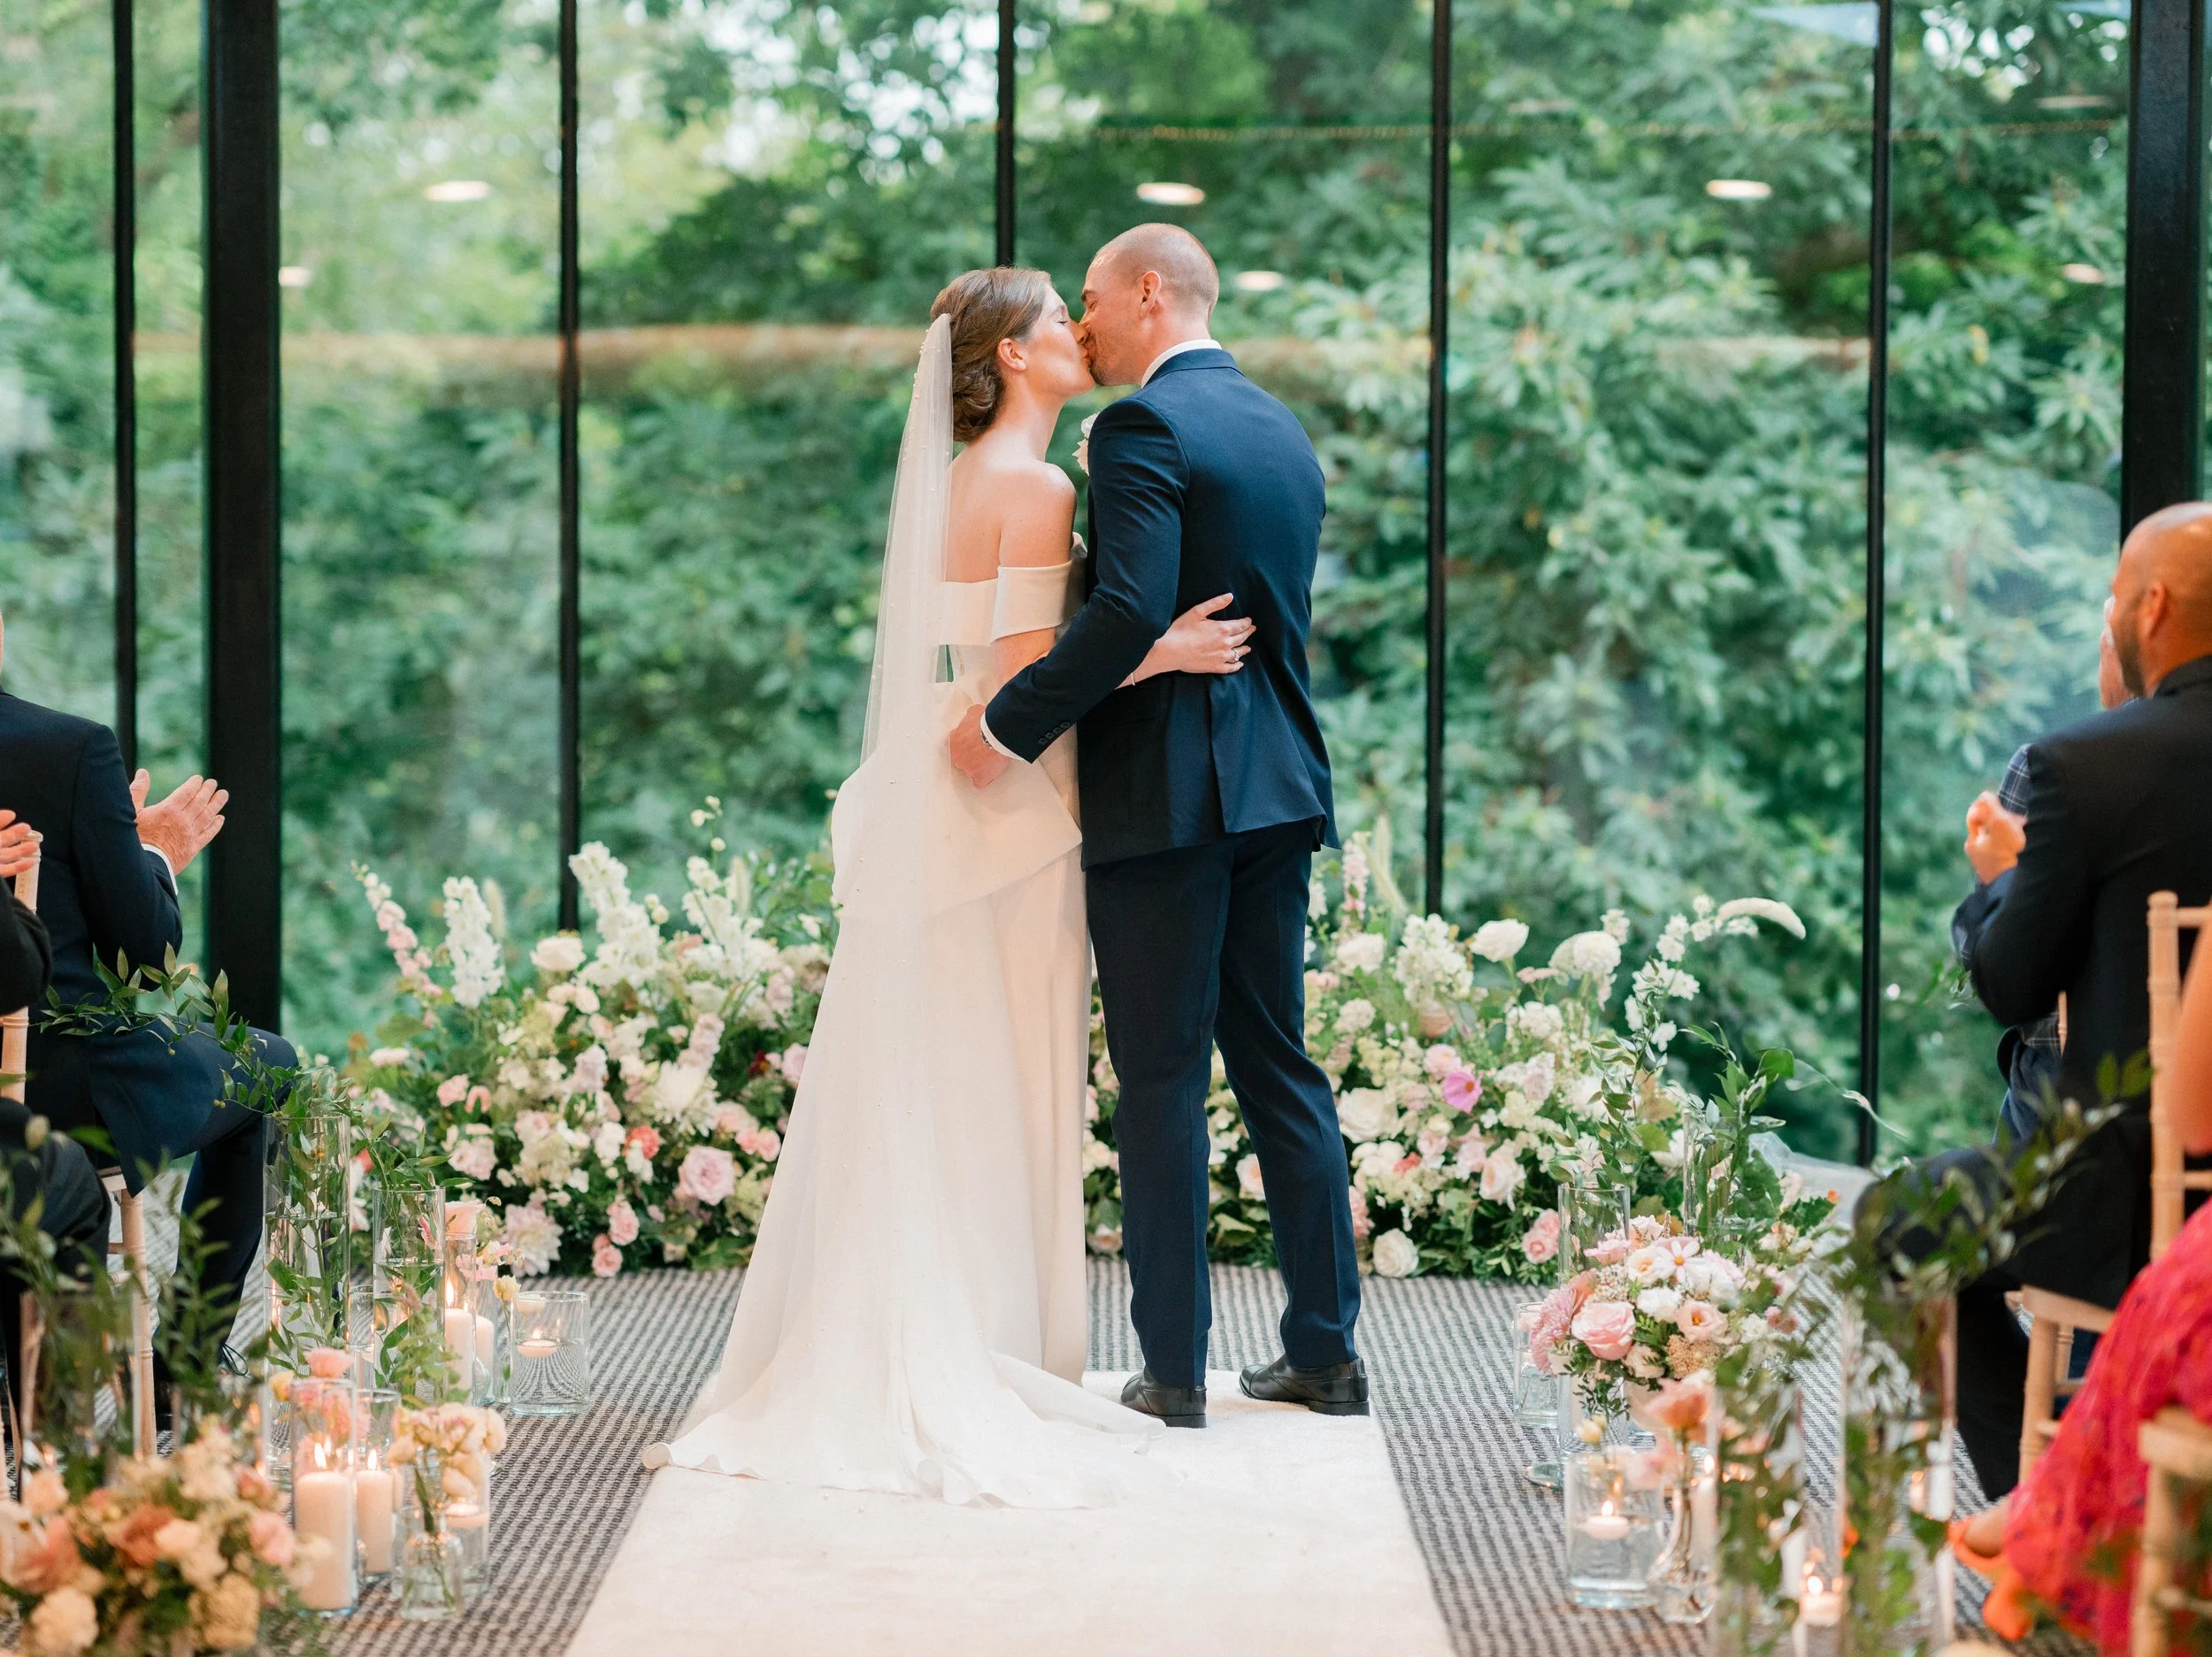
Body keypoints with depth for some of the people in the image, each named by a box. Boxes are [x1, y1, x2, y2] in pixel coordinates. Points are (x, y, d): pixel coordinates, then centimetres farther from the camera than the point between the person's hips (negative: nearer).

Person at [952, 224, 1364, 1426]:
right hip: (1277, 786, 8)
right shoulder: (1285, 431, 15)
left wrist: (1008, 724, -16)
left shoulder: (1144, 426, -12)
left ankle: (1173, 1370, 1)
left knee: (1161, 1080, -2)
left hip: (1163, 789, -8)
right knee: (1278, 1066, 13)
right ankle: (1325, 1350, 15)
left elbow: (1130, 612, -23)